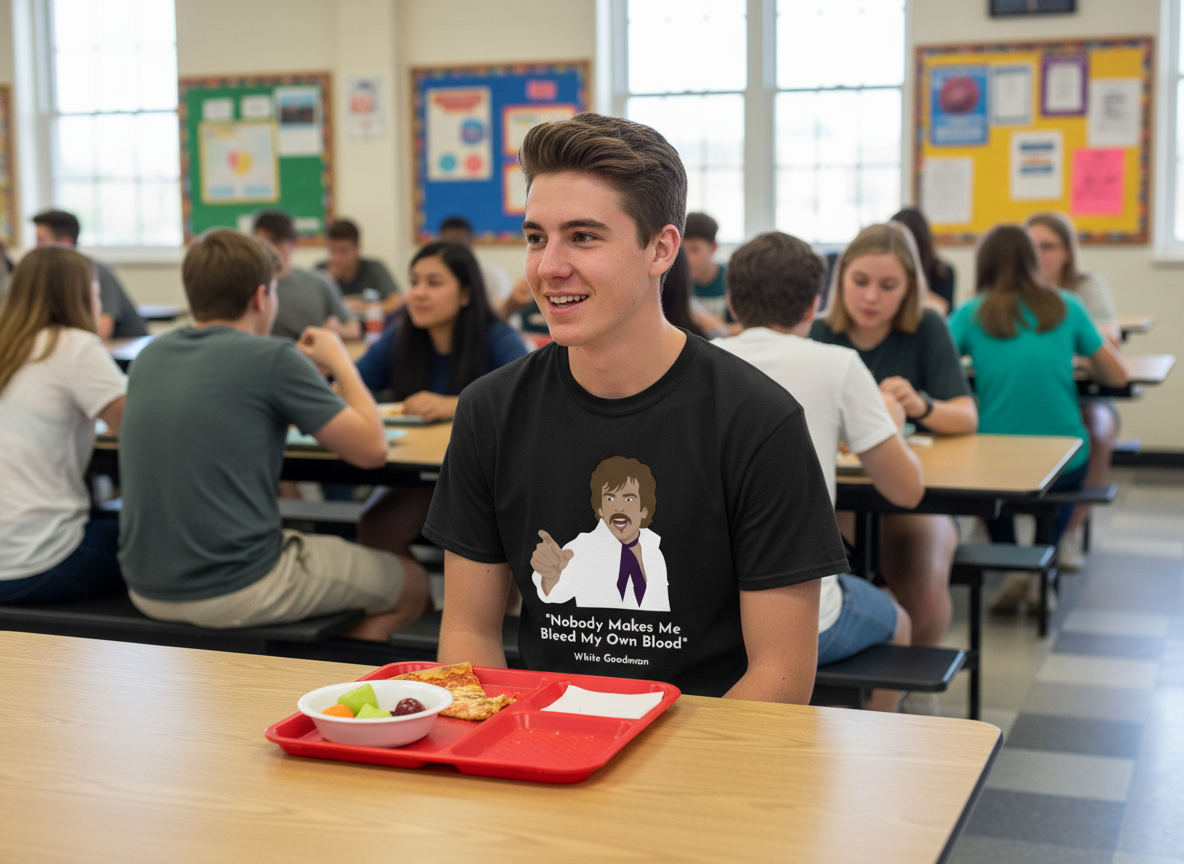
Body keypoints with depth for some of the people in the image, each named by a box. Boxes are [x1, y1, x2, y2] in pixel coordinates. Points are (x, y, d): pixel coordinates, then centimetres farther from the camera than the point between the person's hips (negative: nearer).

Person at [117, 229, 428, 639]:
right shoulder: (273, 358, -13)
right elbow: (371, 449, -8)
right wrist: (340, 362, 8)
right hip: (235, 594, -7)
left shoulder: (149, 356, 6)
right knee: (411, 583, 15)